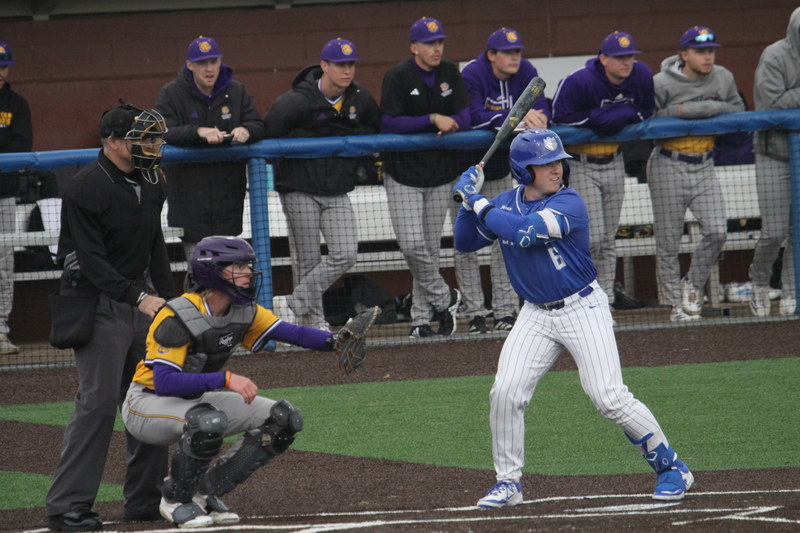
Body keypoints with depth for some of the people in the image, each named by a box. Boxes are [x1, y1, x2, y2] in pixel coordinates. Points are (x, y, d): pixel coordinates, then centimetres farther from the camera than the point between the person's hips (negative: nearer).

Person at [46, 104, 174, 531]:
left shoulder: (151, 184, 11)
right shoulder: (86, 187, -15)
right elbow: (91, 260, -19)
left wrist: (168, 298, 13)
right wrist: (139, 298, -25)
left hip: (141, 300, 8)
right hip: (99, 304, -8)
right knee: (98, 402, -13)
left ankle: (145, 499, 17)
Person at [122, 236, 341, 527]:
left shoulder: (244, 311, -3)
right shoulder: (178, 317, -25)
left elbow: (292, 332, -9)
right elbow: (163, 382, -34)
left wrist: (335, 341, -29)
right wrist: (226, 379, -41)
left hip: (194, 400, 8)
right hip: (148, 403, -8)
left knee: (284, 419, -1)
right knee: (209, 421, -39)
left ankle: (205, 492, 4)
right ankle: (176, 499, -13)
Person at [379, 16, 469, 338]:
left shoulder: (450, 74, 5)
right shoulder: (398, 77, -10)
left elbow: (464, 119, 2)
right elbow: (389, 124, -17)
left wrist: (448, 125, -20)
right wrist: (432, 120, -21)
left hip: (440, 174, 4)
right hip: (403, 175, -4)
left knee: (431, 247, 7)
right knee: (412, 244, -15)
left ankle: (421, 320, 14)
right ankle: (445, 299, 6)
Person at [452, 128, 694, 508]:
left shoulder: (569, 204, -19)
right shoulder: (504, 204, 2)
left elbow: (522, 233, -31)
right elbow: (465, 243, 8)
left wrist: (478, 202, -22)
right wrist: (469, 202, -8)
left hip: (582, 309, -5)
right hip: (536, 315, 5)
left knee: (610, 398, -12)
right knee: (505, 393, -6)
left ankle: (671, 468, 2)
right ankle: (508, 483, 8)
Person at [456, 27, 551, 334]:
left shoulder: (526, 73, -8)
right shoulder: (472, 75, -22)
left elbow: (541, 110, -15)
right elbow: (476, 117, -34)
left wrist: (536, 118, -40)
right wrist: (518, 118, -44)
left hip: (500, 167, 4)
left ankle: (505, 311, 8)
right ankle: (474, 313, 2)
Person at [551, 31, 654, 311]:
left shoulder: (642, 76, -6)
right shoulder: (579, 82, -22)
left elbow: (646, 111, 7)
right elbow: (560, 116, -19)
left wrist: (624, 115, -14)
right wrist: (598, 117, -23)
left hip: (614, 162, 6)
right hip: (581, 165, -6)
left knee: (609, 238, 11)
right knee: (593, 237, -12)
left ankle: (606, 296, 17)